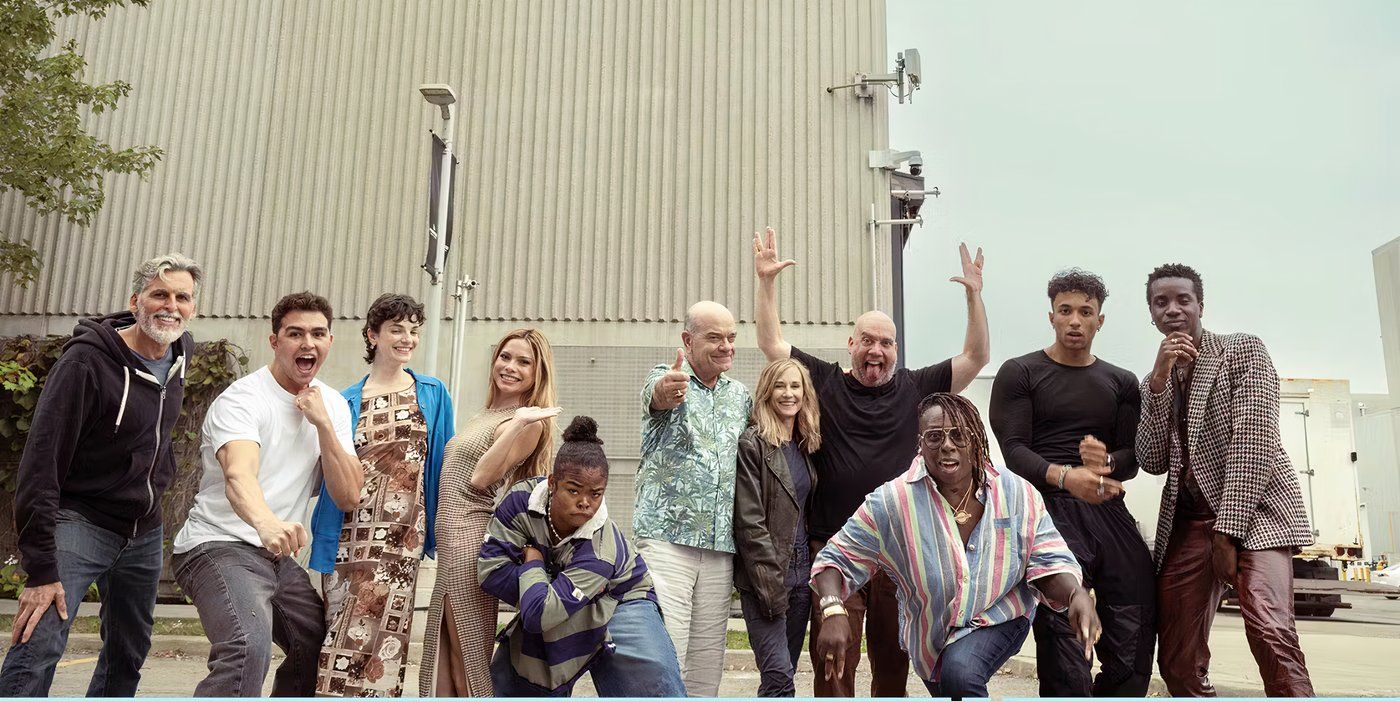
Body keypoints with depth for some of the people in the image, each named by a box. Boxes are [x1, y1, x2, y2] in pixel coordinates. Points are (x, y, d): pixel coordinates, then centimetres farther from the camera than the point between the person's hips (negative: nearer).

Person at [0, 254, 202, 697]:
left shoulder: (181, 353, 1)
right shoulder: (87, 359, -19)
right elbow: (41, 463, -21)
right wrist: (41, 569, -24)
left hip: (145, 531, 7)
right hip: (81, 522, -7)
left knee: (128, 656, 14)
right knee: (38, 647, -22)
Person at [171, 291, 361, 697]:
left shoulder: (333, 405, 6)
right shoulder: (242, 400, -14)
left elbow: (348, 498, -2)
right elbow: (239, 476, -35)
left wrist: (323, 423, -13)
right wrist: (266, 522, -56)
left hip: (279, 557, 8)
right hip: (219, 546, -8)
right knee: (249, 648, -31)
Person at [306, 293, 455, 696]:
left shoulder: (433, 395, 9)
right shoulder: (347, 401, 8)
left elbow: (442, 464, 10)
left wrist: (440, 527, 7)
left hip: (401, 536, 0)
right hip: (349, 535, 1)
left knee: (381, 629, -4)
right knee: (344, 628, 0)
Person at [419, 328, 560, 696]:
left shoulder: (528, 423, -9)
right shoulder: (485, 415, 16)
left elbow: (482, 477, -19)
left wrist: (519, 423, -24)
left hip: (473, 545, -9)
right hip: (451, 545, 9)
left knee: (469, 666, 0)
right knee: (447, 664, 15)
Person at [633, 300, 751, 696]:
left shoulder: (740, 395, 14)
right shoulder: (669, 379, -2)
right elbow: (653, 395, -27)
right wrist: (663, 392, -53)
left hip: (721, 547, 5)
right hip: (667, 538, -5)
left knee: (706, 671, 8)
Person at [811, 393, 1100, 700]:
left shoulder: (1017, 494, -16)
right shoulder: (891, 502, -21)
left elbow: (1048, 562, -12)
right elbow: (837, 559, -17)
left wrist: (1076, 594, -34)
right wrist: (833, 612, -36)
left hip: (999, 616, -2)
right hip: (931, 636, 2)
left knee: (959, 671, -31)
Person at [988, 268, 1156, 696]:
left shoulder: (1122, 383, 20)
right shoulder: (1020, 373, 7)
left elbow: (1132, 458, 12)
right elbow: (1013, 451, -5)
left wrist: (1106, 461, -12)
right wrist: (1065, 476, -23)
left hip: (1109, 513, 5)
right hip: (1049, 512, -4)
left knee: (1134, 649, -1)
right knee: (1063, 653, -9)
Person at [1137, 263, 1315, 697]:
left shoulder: (1244, 350, 2)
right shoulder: (1153, 381, 15)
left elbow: (1254, 438, -9)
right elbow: (1152, 462, 2)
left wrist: (1228, 531, -17)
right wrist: (1160, 379, -8)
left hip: (1252, 510, -4)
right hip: (1186, 520, 5)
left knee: (1270, 632, -29)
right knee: (1178, 662, 1)